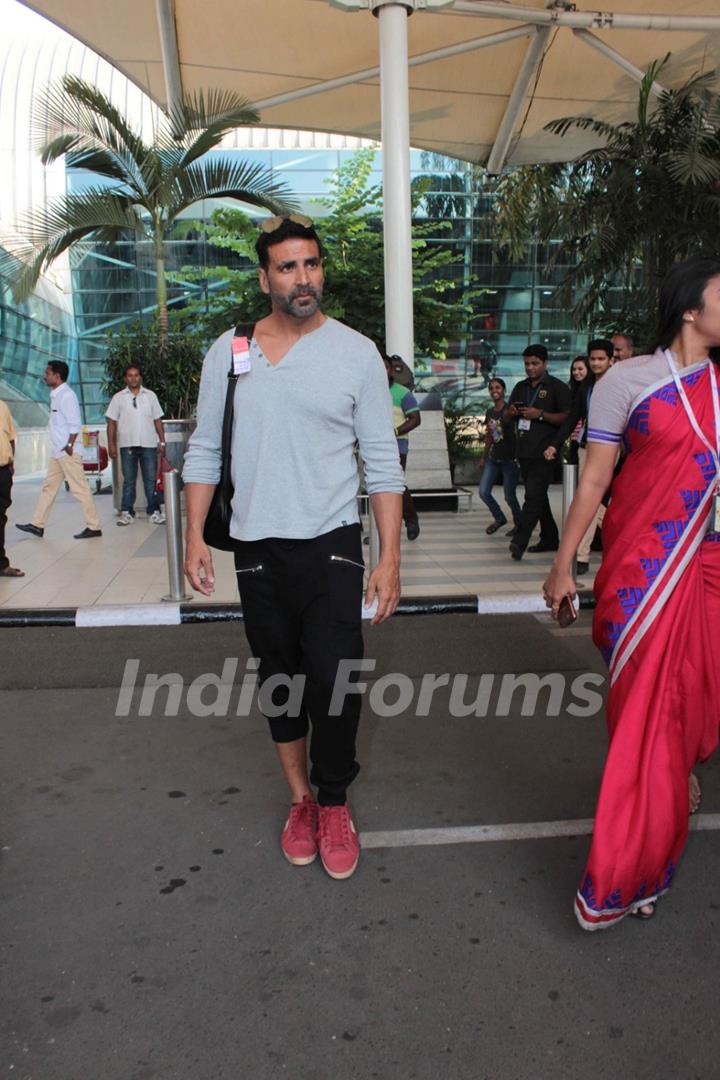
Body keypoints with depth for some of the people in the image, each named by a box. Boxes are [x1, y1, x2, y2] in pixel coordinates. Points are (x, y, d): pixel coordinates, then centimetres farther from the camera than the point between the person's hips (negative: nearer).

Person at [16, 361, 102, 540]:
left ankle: (94, 527, -1)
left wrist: (69, 446, -19)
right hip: (57, 452, 10)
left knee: (79, 489, -6)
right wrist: (62, 447, 15)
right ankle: (37, 525, 20)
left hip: (67, 452, -10)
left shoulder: (67, 395, -13)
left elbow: (75, 424, -18)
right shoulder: (56, 395, 15)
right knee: (49, 487, 13)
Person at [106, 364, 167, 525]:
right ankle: (126, 512, 8)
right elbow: (111, 422, 4)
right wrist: (111, 444, -3)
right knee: (128, 480, 4)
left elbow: (157, 420, 10)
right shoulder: (119, 397, 6)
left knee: (151, 479, 1)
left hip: (149, 444, 1)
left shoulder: (150, 396, 9)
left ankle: (154, 511, 7)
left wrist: (162, 441, 3)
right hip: (127, 444, 0)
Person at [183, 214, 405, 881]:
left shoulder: (356, 352, -2)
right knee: (279, 678, 12)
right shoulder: (229, 351, 4)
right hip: (257, 548, 3)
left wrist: (390, 557, -7)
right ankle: (300, 799, 31)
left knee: (333, 679, -7)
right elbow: (205, 450, 9)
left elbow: (383, 462, -2)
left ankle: (333, 804, 18)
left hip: (331, 544, -2)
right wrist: (195, 538, 2)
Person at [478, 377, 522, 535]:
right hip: (493, 459, 6)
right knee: (483, 491, -1)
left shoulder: (509, 410, -9)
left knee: (509, 496, 1)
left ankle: (519, 523, 24)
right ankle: (499, 518, 22)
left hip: (509, 459, -6)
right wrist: (484, 457, 20)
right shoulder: (489, 412, 10)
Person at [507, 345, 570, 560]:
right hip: (525, 451, 7)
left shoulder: (557, 387, -2)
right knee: (538, 496, 14)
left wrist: (541, 414, -18)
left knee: (533, 496, -13)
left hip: (544, 452, -7)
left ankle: (519, 542, -20)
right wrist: (511, 412, -1)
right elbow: (508, 416, 23)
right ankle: (549, 538, 24)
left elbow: (567, 417, -9)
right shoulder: (521, 387, 18)